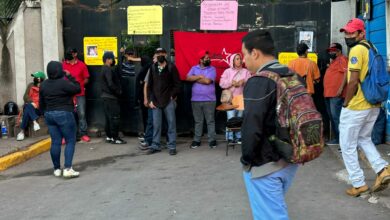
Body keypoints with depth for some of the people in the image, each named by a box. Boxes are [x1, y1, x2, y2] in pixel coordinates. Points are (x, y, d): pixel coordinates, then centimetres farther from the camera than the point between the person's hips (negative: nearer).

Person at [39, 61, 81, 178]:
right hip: (64, 115, -7)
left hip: (49, 115, 7)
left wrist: (45, 113, 24)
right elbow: (78, 89, -6)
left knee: (55, 142, 10)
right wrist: (69, 76, -1)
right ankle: (67, 169, -9)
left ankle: (57, 169, 15)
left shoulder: (43, 85, 8)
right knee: (70, 141, -1)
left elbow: (41, 103, 14)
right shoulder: (63, 83, -15)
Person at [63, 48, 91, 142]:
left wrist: (79, 85, -3)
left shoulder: (81, 65, 3)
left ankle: (83, 134, 9)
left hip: (79, 94, -1)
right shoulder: (63, 65, 5)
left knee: (82, 114, 0)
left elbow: (86, 79, 7)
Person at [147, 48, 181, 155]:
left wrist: (172, 96, -7)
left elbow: (177, 84, -1)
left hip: (169, 101, -3)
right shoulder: (153, 68, 9)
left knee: (171, 123, 2)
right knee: (156, 124, 6)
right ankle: (155, 146, 16)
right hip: (155, 102, 3)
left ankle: (172, 146, 8)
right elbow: (149, 85, 11)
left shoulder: (171, 67, 0)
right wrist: (150, 100, 4)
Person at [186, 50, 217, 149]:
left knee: (210, 121, 3)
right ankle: (197, 140, 17)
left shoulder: (212, 69, 0)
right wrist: (200, 76, -12)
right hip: (196, 100, 2)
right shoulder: (194, 68, 9)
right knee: (198, 121, 10)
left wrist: (195, 78, -3)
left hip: (209, 100, -2)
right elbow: (188, 78, -6)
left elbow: (207, 81, -14)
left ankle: (212, 140, 9)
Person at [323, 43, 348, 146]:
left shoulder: (342, 59, -4)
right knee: (332, 117, 12)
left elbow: (346, 73, -15)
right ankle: (337, 138, 18)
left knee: (336, 116, -13)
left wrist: (341, 88, -23)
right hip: (329, 94, 10)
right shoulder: (333, 61, 25)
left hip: (336, 94, -10)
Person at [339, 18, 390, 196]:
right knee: (364, 139, 24)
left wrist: (346, 104, -10)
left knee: (348, 145, 4)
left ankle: (358, 184, 10)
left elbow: (353, 82, -20)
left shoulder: (356, 50, -15)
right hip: (373, 106, 9)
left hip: (356, 107, -9)